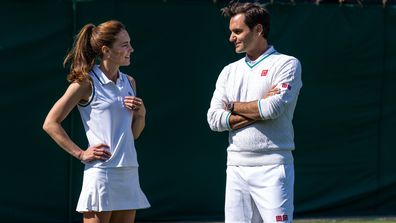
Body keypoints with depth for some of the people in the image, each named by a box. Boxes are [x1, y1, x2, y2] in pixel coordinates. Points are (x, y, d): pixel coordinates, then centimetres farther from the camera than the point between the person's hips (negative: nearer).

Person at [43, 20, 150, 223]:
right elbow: (50, 124, -6)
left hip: (129, 174, 7)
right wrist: (81, 154, -8)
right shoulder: (87, 83, -6)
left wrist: (140, 114, 1)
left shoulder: (129, 82, 13)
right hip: (101, 173, -7)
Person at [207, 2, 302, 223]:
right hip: (236, 169, 6)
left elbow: (274, 107, -16)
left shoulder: (286, 64, 0)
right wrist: (259, 108, -6)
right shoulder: (229, 71, 16)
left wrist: (234, 106, 1)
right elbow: (215, 119, 5)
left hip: (272, 168, -5)